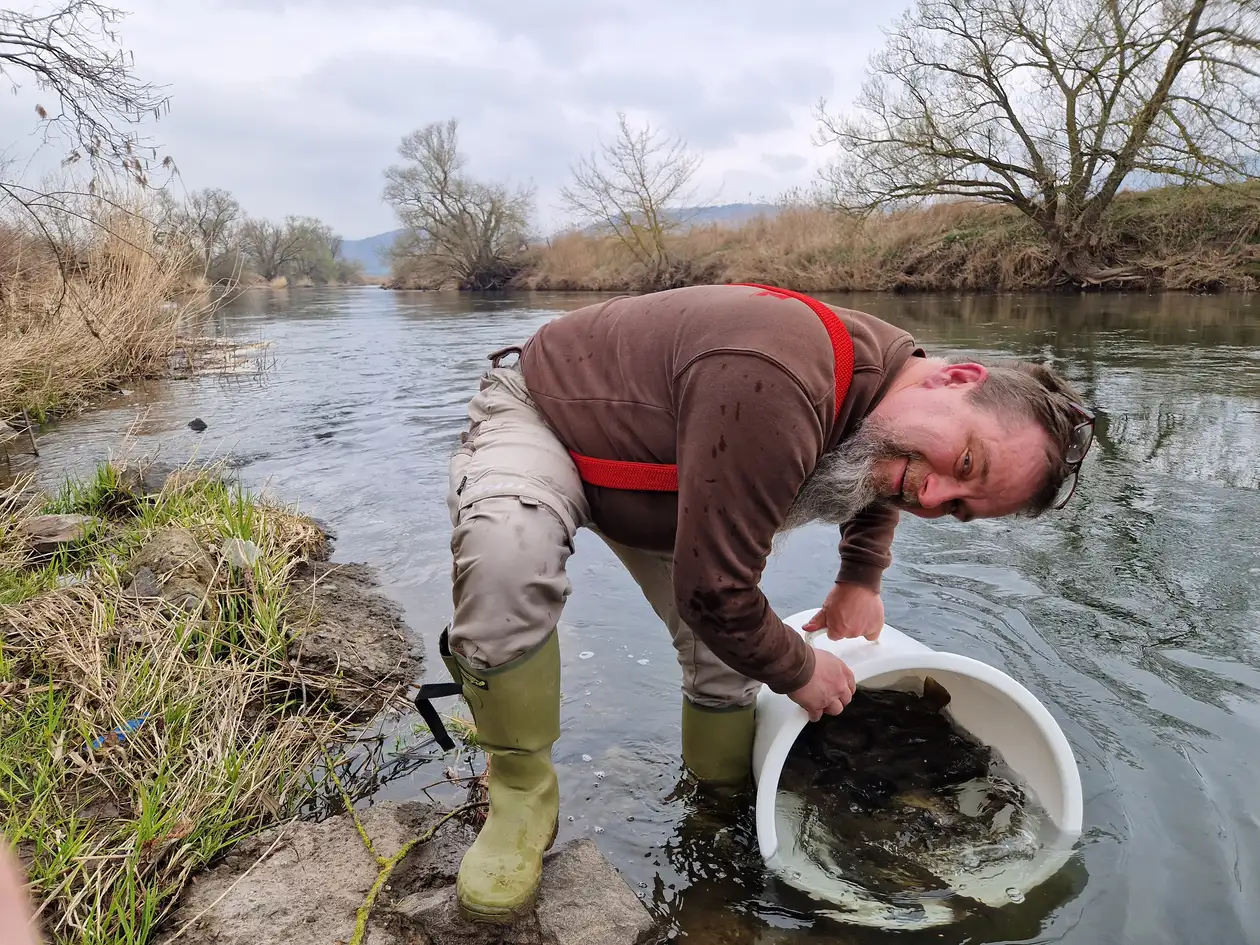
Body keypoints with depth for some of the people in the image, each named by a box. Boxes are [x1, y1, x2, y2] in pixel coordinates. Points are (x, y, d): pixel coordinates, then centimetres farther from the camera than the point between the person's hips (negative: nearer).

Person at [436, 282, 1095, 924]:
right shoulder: (778, 389, -43)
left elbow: (876, 490, 17)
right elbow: (713, 591, -35)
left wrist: (860, 579, 6)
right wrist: (799, 672, -16)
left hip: (649, 457, 7)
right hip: (535, 417, -7)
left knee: (731, 654, -1)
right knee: (506, 556, -38)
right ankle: (521, 797, -15)